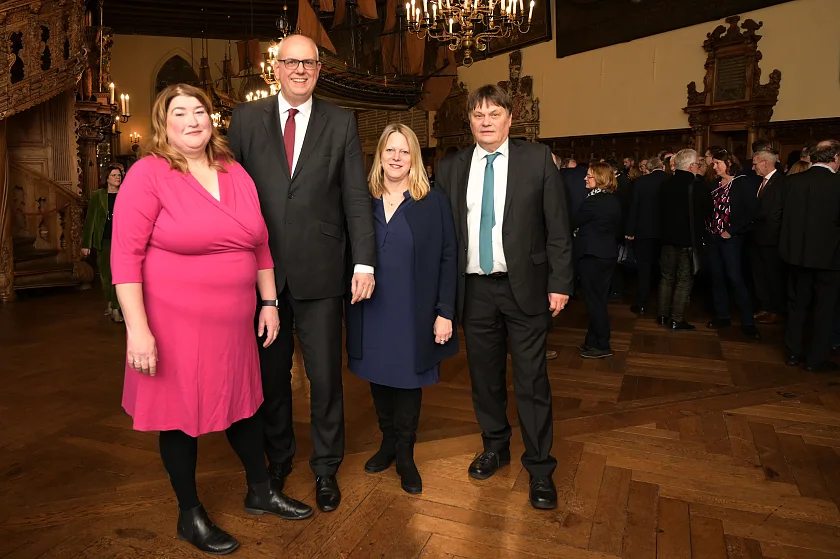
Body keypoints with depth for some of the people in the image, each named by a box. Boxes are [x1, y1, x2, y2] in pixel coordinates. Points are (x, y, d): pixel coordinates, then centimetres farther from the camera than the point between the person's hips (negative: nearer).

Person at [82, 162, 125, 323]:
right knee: (105, 274, 11)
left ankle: (115, 309, -7)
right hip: (104, 241, 1)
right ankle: (109, 302, 31)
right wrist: (86, 244, -1)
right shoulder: (97, 196, 3)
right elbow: (90, 220, 2)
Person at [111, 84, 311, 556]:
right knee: (181, 414, 10)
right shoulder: (149, 174, -9)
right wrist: (138, 328, -18)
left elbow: (260, 244, 12)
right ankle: (190, 515, 31)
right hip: (175, 325, -5)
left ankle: (261, 491, 39)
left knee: (243, 402, 18)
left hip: (233, 323, 5)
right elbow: (126, 255, -13)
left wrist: (270, 302, 9)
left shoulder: (236, 174, 7)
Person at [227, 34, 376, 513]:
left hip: (320, 270, -1)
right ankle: (277, 458, 37)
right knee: (271, 373, 15)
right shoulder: (246, 118, 7)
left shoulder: (341, 122, 5)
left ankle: (326, 468, 28)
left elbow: (357, 197, 0)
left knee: (326, 375, 8)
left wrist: (365, 262, -8)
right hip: (262, 269, 1)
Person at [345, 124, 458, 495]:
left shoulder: (434, 201, -3)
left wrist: (445, 312, -9)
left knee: (408, 379, 10)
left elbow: (448, 259, -5)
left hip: (414, 312, -2)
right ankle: (388, 442, 35)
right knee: (379, 378, 13)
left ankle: (405, 454, 28)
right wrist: (350, 301, -4)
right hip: (371, 311, 3)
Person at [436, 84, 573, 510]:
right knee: (484, 375, 14)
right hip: (474, 289, 3)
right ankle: (495, 447, 35)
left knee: (531, 380, 3)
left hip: (523, 287, -2)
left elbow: (557, 226, -1)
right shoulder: (451, 168, 6)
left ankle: (540, 467, 19)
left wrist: (559, 282, -6)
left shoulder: (537, 159, 1)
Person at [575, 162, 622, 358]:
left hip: (592, 255, -9)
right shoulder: (614, 200, 8)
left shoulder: (593, 201, -19)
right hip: (609, 253, 9)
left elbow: (573, 222, -9)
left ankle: (601, 346, 9)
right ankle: (594, 342, 25)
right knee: (599, 298, 15)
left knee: (594, 300, 0)